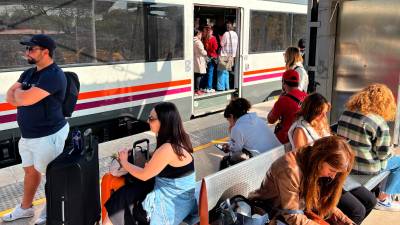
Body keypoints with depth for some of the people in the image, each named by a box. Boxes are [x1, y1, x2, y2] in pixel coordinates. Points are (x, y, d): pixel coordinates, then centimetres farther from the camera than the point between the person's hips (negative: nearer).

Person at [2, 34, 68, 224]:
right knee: (30, 171, 23)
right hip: (27, 135, 9)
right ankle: (25, 208, 41)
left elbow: (24, 99, -27)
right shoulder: (28, 73, 10)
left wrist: (18, 92, -6)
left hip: (48, 136, -9)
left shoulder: (53, 75, -21)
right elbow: (10, 97, 4)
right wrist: (23, 95, -13)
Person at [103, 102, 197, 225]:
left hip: (172, 206, -8)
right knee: (129, 191, 14)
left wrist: (124, 162, 2)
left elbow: (144, 175, -14)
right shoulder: (178, 140, 0)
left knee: (121, 199, 7)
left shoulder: (167, 149, -27)